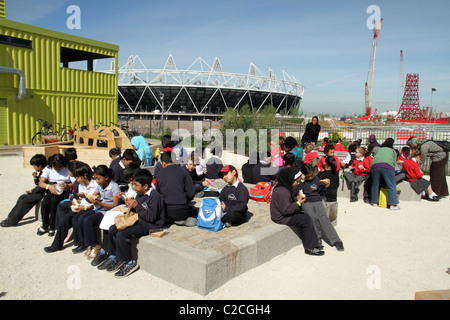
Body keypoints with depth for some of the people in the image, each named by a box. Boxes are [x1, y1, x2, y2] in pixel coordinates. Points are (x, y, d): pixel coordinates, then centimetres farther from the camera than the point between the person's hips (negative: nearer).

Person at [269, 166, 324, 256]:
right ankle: (310, 248, -4)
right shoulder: (282, 192, -27)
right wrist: (298, 203, -19)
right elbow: (286, 210, -27)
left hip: (285, 213, 10)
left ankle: (312, 242, 7)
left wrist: (296, 198, 4)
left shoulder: (284, 188, 7)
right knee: (306, 220, -12)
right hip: (281, 217, -10)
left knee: (306, 216, 5)